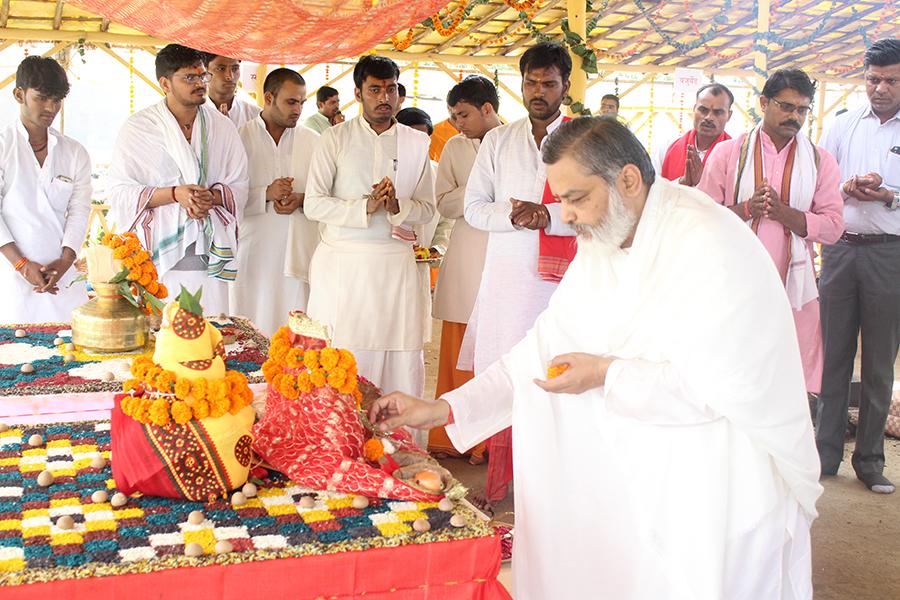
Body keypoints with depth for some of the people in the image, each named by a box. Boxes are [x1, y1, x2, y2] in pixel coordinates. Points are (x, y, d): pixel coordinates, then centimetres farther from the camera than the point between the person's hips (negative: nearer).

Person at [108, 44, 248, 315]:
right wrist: (174, 194, -15)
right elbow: (120, 191, -1)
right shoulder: (138, 127, 2)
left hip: (207, 255, 2)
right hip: (154, 254, -2)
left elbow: (239, 187, 10)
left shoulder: (221, 126, 10)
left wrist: (212, 197, -12)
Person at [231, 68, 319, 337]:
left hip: (299, 254, 1)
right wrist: (266, 194, -14)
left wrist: (301, 200, -10)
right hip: (253, 253, -1)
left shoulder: (314, 141, 11)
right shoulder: (239, 138, 4)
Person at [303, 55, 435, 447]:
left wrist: (397, 206, -9)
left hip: (396, 263, 2)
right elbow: (313, 204, -2)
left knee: (402, 361, -1)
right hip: (343, 263, -2)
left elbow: (428, 208, 11)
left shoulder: (417, 143, 10)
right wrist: (364, 206, -14)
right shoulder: (335, 139, 4)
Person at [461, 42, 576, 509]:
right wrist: (511, 215, -11)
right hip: (506, 275, 3)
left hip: (560, 279, -2)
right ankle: (496, 483, 17)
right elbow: (474, 207, 9)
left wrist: (548, 215, -17)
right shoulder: (498, 142, 13)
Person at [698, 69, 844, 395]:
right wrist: (746, 209, -16)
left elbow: (833, 226, 1)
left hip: (793, 287, 1)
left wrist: (781, 210, -12)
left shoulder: (820, 161, 9)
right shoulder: (728, 153, 5)